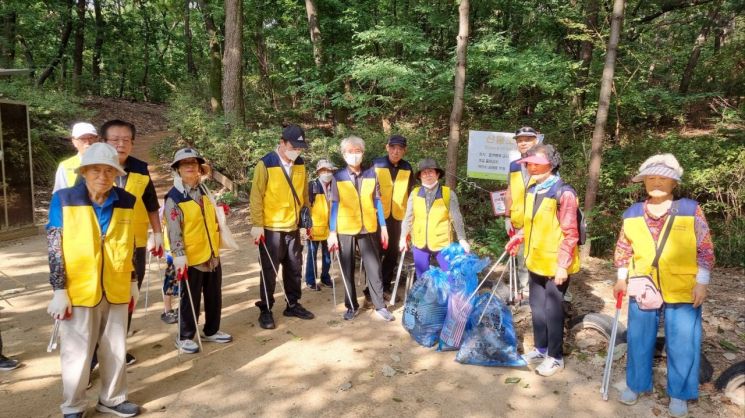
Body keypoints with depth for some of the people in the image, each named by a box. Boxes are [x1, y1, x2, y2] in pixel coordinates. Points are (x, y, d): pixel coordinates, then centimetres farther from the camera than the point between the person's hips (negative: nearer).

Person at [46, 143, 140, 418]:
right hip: (78, 290, -3)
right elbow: (54, 248, -7)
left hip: (116, 290, 3)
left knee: (116, 350, 13)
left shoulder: (126, 201, 1)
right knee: (77, 352, 7)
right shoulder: (64, 199, -8)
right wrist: (59, 290, -9)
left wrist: (133, 282, 13)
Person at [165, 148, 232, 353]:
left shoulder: (204, 190, 9)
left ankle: (211, 331, 31)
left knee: (214, 297, 15)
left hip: (212, 254, 7)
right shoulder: (173, 198, -12)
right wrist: (179, 255, -22)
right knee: (191, 300, 4)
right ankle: (184, 337, 20)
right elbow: (173, 231, -17)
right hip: (192, 258, -6)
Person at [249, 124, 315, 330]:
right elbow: (256, 197, -12)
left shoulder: (300, 164, 4)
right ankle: (265, 310, 17)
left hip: (293, 227, 6)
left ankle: (293, 305, 28)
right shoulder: (265, 164, -13)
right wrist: (257, 225, -14)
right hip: (271, 228, -5)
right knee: (269, 271, 3)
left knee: (294, 268, 14)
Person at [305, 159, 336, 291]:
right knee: (312, 255, 5)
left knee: (327, 255, 14)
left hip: (329, 227, 5)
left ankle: (325, 277, 28)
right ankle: (310, 281, 14)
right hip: (315, 227, -5)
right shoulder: (312, 186, -8)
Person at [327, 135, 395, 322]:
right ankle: (352, 306, 20)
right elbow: (334, 205, 0)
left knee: (373, 267, 2)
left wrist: (383, 226, 4)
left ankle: (380, 305, 13)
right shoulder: (338, 177, 0)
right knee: (347, 269, 8)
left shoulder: (371, 174, 4)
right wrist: (332, 232, -4)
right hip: (345, 229, 0)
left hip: (368, 228, 1)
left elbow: (377, 201, 7)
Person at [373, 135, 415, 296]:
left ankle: (385, 286, 24)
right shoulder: (376, 164, -5)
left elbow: (410, 194, 11)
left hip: (397, 217, 4)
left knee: (392, 253, 11)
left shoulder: (407, 168, 5)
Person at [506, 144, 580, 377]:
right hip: (536, 261, 8)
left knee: (552, 310, 4)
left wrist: (562, 265, -20)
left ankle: (555, 357, 21)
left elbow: (570, 234, -19)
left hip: (555, 264, -8)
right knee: (537, 306, 18)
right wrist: (519, 238, 8)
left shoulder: (563, 193, -20)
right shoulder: (532, 189, 5)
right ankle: (541, 349, 35)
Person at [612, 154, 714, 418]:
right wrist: (621, 278, 8)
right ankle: (636, 384, 31)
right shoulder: (632, 214, 1)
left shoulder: (690, 210, -6)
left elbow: (705, 249, -3)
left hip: (683, 292, -2)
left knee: (682, 345, 7)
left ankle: (678, 394, 25)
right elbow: (623, 248, 11)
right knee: (638, 341, 13)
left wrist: (701, 282, -6)